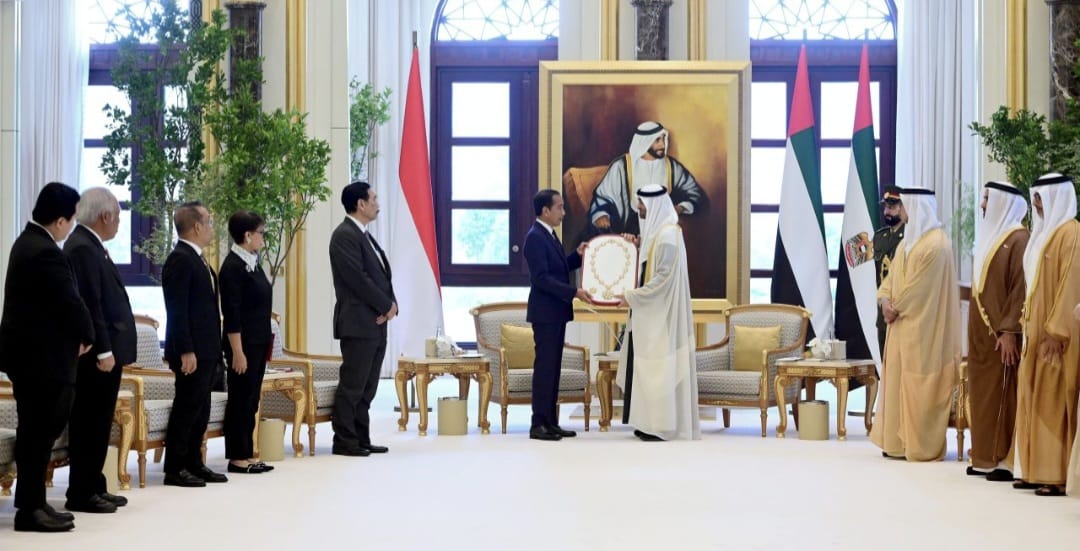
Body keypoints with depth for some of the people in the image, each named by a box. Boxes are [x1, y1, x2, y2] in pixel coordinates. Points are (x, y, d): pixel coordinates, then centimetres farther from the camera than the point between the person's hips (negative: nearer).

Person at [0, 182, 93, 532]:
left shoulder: (29, 241, 12)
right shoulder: (45, 252, -22)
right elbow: (71, 302, -20)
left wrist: (76, 334, 7)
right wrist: (86, 336, -2)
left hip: (31, 352, 10)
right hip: (40, 357, -10)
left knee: (36, 431, 15)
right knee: (38, 432, -4)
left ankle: (33, 502, 22)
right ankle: (30, 509, 2)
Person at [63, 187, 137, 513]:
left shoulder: (90, 246, 15)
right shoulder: (82, 248, -16)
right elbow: (90, 303, -21)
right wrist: (103, 351, -22)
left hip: (104, 352, 10)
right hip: (96, 355, -10)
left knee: (97, 424, 14)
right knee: (89, 425, -4)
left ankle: (93, 487, 20)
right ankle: (81, 494, 2)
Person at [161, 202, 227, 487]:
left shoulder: (196, 259, 16)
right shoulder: (180, 260, -14)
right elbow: (177, 311, -19)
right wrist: (186, 351, -22)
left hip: (206, 350, 10)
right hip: (192, 351, -10)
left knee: (200, 410, 13)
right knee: (187, 408, -4)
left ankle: (193, 464, 21)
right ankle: (175, 469, 2)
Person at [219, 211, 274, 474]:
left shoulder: (252, 262, 11)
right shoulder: (233, 266, -15)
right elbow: (231, 313, -18)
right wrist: (237, 352, -19)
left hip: (258, 342, 9)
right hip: (243, 343, -9)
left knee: (251, 401, 12)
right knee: (240, 401, -1)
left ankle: (247, 454, 18)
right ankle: (237, 458, 6)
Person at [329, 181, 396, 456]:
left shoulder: (365, 235, 18)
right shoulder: (345, 235, -11)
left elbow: (381, 274, 16)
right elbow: (358, 279, -18)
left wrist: (391, 305, -1)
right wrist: (387, 306, -10)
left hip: (376, 323, 9)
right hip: (358, 323, -9)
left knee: (367, 387, 10)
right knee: (352, 385, -5)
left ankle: (361, 439, 15)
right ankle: (344, 441, 0)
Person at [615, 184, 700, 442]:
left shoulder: (668, 235, -17)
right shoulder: (656, 230, 13)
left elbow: (663, 278, -22)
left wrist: (632, 297, -18)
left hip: (662, 314, -10)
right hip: (651, 313, 10)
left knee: (660, 366, -5)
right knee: (652, 367, 10)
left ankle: (663, 425, 0)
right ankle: (653, 422, 15)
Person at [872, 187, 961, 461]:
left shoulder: (935, 243, -14)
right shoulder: (910, 239, 15)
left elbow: (920, 286, -17)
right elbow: (893, 274, 13)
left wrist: (896, 308, -10)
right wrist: (885, 299, -4)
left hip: (921, 326, -9)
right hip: (902, 322, 9)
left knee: (919, 385, -5)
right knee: (898, 379, 10)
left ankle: (922, 446, 1)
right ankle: (899, 440, 16)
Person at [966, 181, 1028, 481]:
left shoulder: (1018, 239, -11)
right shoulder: (989, 236, 16)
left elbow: (1020, 289, -17)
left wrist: (1009, 330, -21)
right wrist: (974, 331, 16)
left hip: (1002, 333, -9)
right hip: (981, 330, 9)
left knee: (1003, 394, -6)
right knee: (983, 393, 9)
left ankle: (1007, 459, -2)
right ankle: (986, 457, 14)